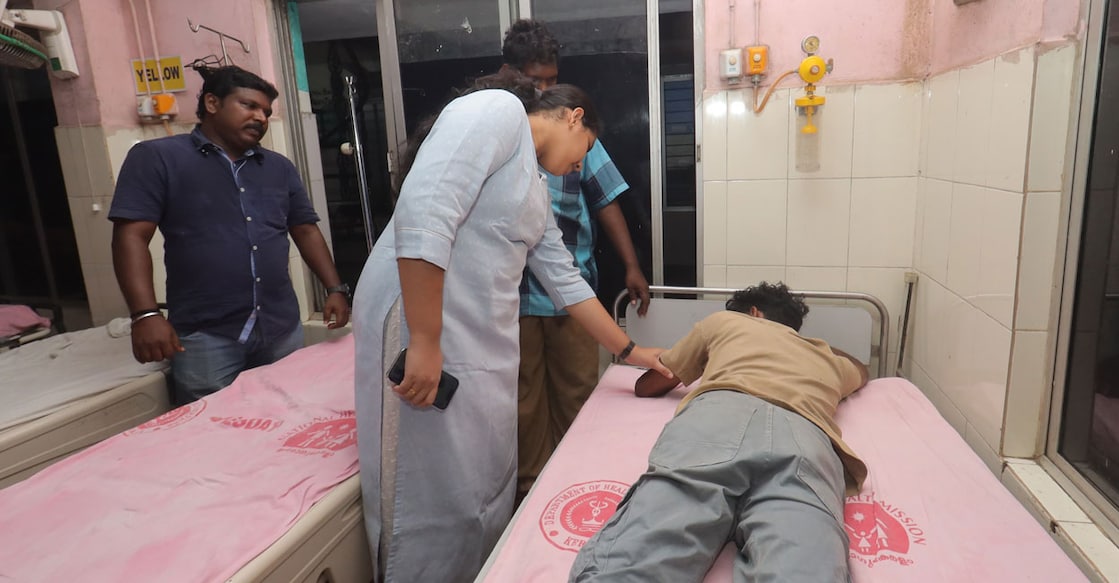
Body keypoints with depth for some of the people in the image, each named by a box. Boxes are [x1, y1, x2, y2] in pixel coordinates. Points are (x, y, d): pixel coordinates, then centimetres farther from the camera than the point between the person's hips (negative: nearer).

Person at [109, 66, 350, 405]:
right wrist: (146, 315, -18)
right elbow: (131, 236, -7)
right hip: (205, 336, -4)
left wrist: (335, 289, 4)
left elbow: (305, 230, 16)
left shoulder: (279, 167, 15)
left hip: (282, 330, 4)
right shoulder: (156, 158, 0)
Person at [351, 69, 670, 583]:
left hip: (482, 346, 9)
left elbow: (565, 281, 25)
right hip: (422, 332, -9)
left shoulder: (536, 189, 20)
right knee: (439, 500, 2)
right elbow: (422, 213, -22)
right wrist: (425, 341, -25)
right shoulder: (498, 110, -8)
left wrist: (630, 351, 28)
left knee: (488, 492, 17)